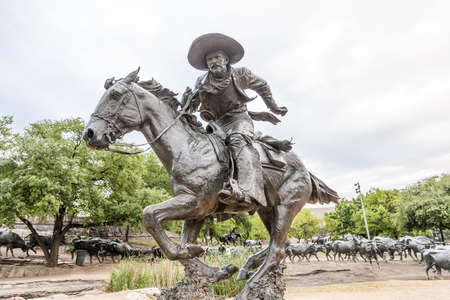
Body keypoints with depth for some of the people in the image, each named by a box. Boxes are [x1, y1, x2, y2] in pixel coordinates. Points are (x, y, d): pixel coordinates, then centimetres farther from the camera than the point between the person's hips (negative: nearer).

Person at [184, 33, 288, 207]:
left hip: (239, 119, -6)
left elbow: (262, 86, 19)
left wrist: (274, 108, 24)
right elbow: (191, 108, 7)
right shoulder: (202, 83, 5)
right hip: (217, 125, 6)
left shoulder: (240, 75, 3)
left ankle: (246, 190, -54)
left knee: (238, 141, -34)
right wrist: (187, 101, -18)